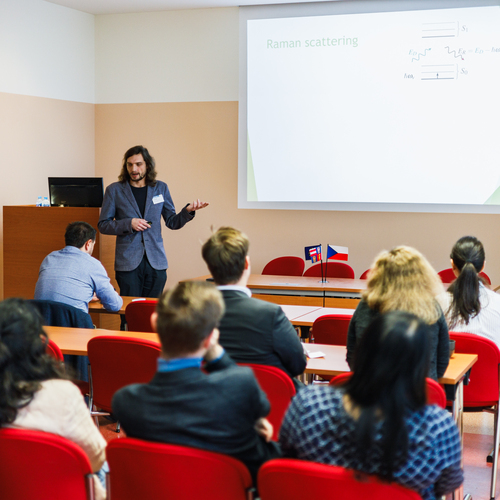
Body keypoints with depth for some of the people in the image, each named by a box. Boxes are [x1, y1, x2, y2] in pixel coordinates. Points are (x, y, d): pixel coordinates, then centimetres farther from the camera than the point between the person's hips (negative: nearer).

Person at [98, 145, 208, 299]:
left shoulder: (160, 188, 10)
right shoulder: (114, 190, 4)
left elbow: (172, 222, 12)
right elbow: (103, 225, 4)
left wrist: (188, 210, -7)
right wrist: (129, 224, -11)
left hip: (156, 262, 2)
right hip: (128, 263, -2)